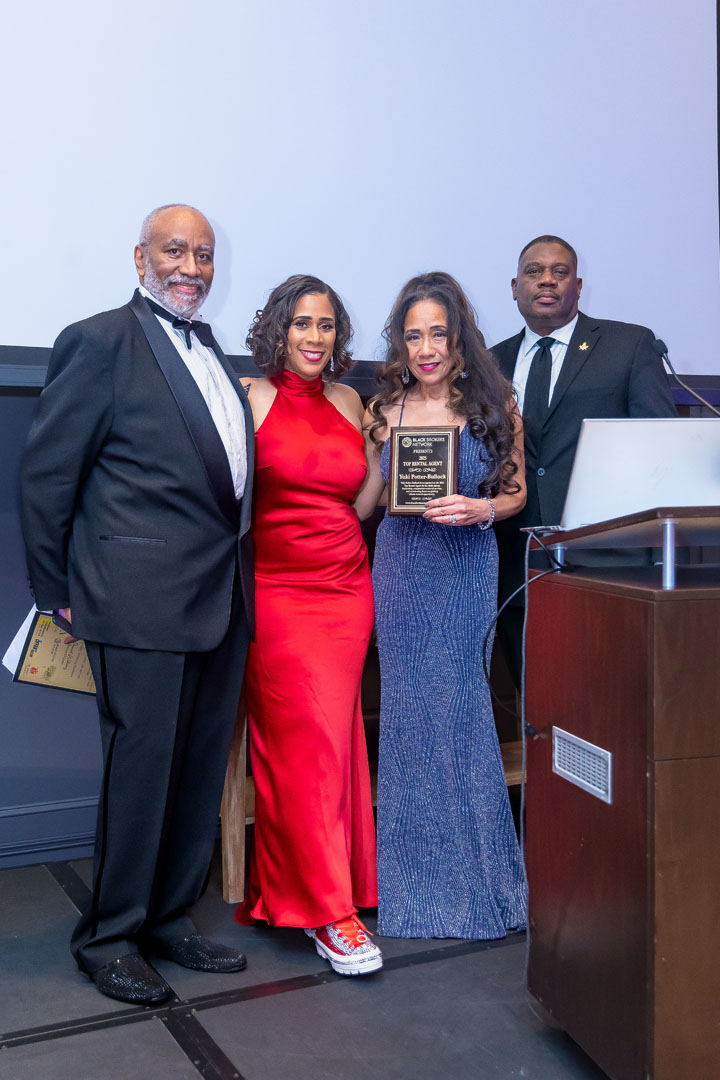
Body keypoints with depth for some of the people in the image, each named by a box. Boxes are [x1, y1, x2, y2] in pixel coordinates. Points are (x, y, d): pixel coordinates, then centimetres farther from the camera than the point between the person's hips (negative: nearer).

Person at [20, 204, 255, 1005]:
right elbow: (45, 473, -6)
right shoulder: (100, 341, -5)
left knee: (202, 766, 13)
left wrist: (238, 569, 13)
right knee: (141, 763, 1)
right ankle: (109, 936, 19)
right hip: (142, 597, -7)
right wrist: (57, 592, -4)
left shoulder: (212, 353, 17)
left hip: (221, 596, 7)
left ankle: (169, 918, 28)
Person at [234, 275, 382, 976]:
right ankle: (330, 911, 2)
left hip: (347, 588, 5)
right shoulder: (252, 399, -1)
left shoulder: (348, 403, 13)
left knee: (332, 739, 7)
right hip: (278, 591, -5)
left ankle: (287, 882, 25)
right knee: (308, 740, -7)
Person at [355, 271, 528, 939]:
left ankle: (473, 879, 19)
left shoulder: (493, 407, 0)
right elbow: (366, 497, 12)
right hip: (402, 570, 2)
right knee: (410, 713, 6)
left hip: (468, 571, -2)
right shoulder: (384, 409, 4)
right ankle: (417, 880, 21)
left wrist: (480, 509, -13)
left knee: (459, 710, 0)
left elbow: (516, 493, 6)